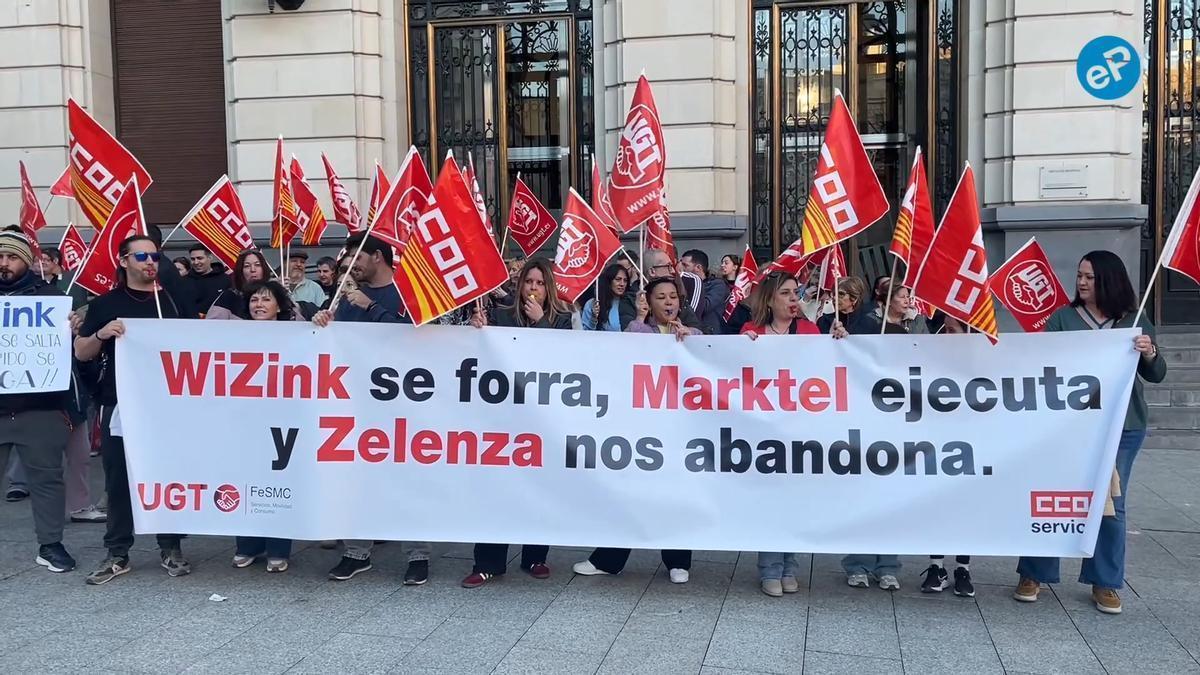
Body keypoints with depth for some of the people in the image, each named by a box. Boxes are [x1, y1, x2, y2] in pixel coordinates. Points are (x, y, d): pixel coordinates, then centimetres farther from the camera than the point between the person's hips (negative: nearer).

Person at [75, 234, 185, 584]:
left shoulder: (173, 302, 8)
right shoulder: (105, 303, 6)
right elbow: (80, 353, 5)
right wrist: (102, 334, -13)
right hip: (119, 404, 0)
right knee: (119, 479, 6)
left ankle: (171, 547, 17)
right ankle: (117, 554, 15)